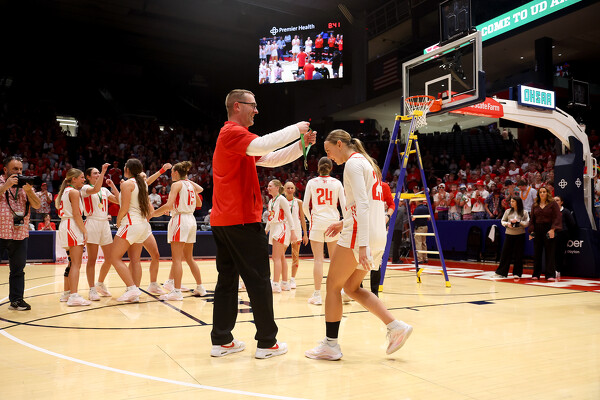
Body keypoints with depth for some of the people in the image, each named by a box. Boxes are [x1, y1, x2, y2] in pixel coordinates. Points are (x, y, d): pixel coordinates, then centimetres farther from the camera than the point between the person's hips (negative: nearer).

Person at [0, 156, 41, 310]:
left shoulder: (26, 184, 12)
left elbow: (37, 205, 4)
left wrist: (29, 191, -11)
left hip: (20, 234, 4)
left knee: (18, 269, 8)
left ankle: (16, 300, 16)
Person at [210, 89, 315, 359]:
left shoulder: (231, 135, 24)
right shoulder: (233, 132, -8)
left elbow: (270, 159, 20)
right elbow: (263, 145, -28)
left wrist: (301, 145, 9)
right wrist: (296, 129, -14)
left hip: (222, 220, 10)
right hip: (242, 220, -10)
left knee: (228, 280, 10)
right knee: (259, 281, -3)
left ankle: (221, 341, 15)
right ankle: (267, 342, 5)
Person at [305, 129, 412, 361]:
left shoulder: (353, 162, -9)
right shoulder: (366, 162, 20)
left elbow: (363, 204, -20)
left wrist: (361, 244, -25)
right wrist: (345, 224, 23)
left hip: (360, 236, -10)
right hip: (377, 235, 10)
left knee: (333, 286, 3)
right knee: (351, 287, 17)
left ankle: (330, 345, 10)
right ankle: (396, 327, 12)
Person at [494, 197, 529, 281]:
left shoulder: (524, 212, 1)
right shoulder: (508, 211, 7)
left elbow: (527, 223, -3)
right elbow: (502, 221, 10)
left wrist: (518, 222, -15)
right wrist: (507, 224, -9)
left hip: (520, 235, -2)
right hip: (509, 234, 2)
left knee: (518, 255, 3)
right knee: (505, 253, 2)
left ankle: (517, 274, 12)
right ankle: (501, 272, 9)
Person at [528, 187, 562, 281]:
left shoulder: (552, 203, 1)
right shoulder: (535, 205, 12)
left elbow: (558, 217, -6)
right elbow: (532, 219, 13)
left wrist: (553, 229, -16)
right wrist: (531, 231, 1)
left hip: (549, 230, -4)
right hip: (537, 230, 4)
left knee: (550, 253, -3)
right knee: (537, 253, 6)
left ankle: (550, 275, 0)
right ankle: (536, 274, 13)